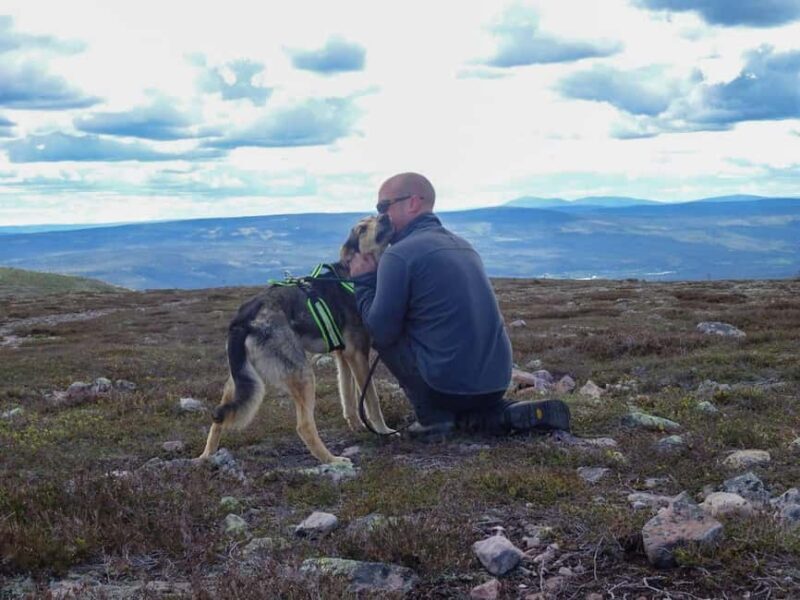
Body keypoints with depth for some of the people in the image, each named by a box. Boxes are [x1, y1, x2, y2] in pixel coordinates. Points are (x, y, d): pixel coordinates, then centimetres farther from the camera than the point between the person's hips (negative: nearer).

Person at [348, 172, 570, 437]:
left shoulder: (399, 255, -10)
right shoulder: (461, 245, 15)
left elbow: (381, 332, -8)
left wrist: (363, 282, 6)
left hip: (451, 384, -8)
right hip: (497, 381, 8)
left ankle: (433, 416, 4)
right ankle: (514, 414, 9)